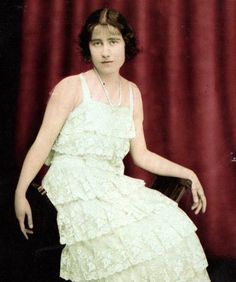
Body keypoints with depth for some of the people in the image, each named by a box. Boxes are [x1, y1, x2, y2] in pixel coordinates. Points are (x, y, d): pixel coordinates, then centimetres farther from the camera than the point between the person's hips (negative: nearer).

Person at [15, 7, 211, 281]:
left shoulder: (132, 93, 13)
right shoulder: (71, 87, -3)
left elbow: (141, 155, 14)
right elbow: (42, 143, -5)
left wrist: (187, 173, 9)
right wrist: (20, 192, -9)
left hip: (113, 185, 6)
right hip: (74, 184, -6)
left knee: (172, 226, -10)